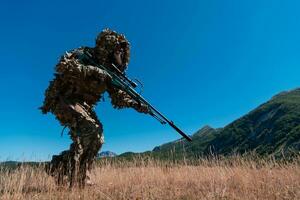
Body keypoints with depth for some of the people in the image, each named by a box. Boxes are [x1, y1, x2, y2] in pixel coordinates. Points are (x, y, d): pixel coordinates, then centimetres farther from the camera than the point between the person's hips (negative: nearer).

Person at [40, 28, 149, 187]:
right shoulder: (85, 54, -13)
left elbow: (118, 97, 2)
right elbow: (62, 66, -30)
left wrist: (135, 104, -15)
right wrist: (93, 71, -34)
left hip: (83, 106, 8)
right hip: (64, 100, -7)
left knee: (97, 138, 2)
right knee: (89, 129, -26)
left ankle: (81, 179, 12)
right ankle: (62, 166, -14)